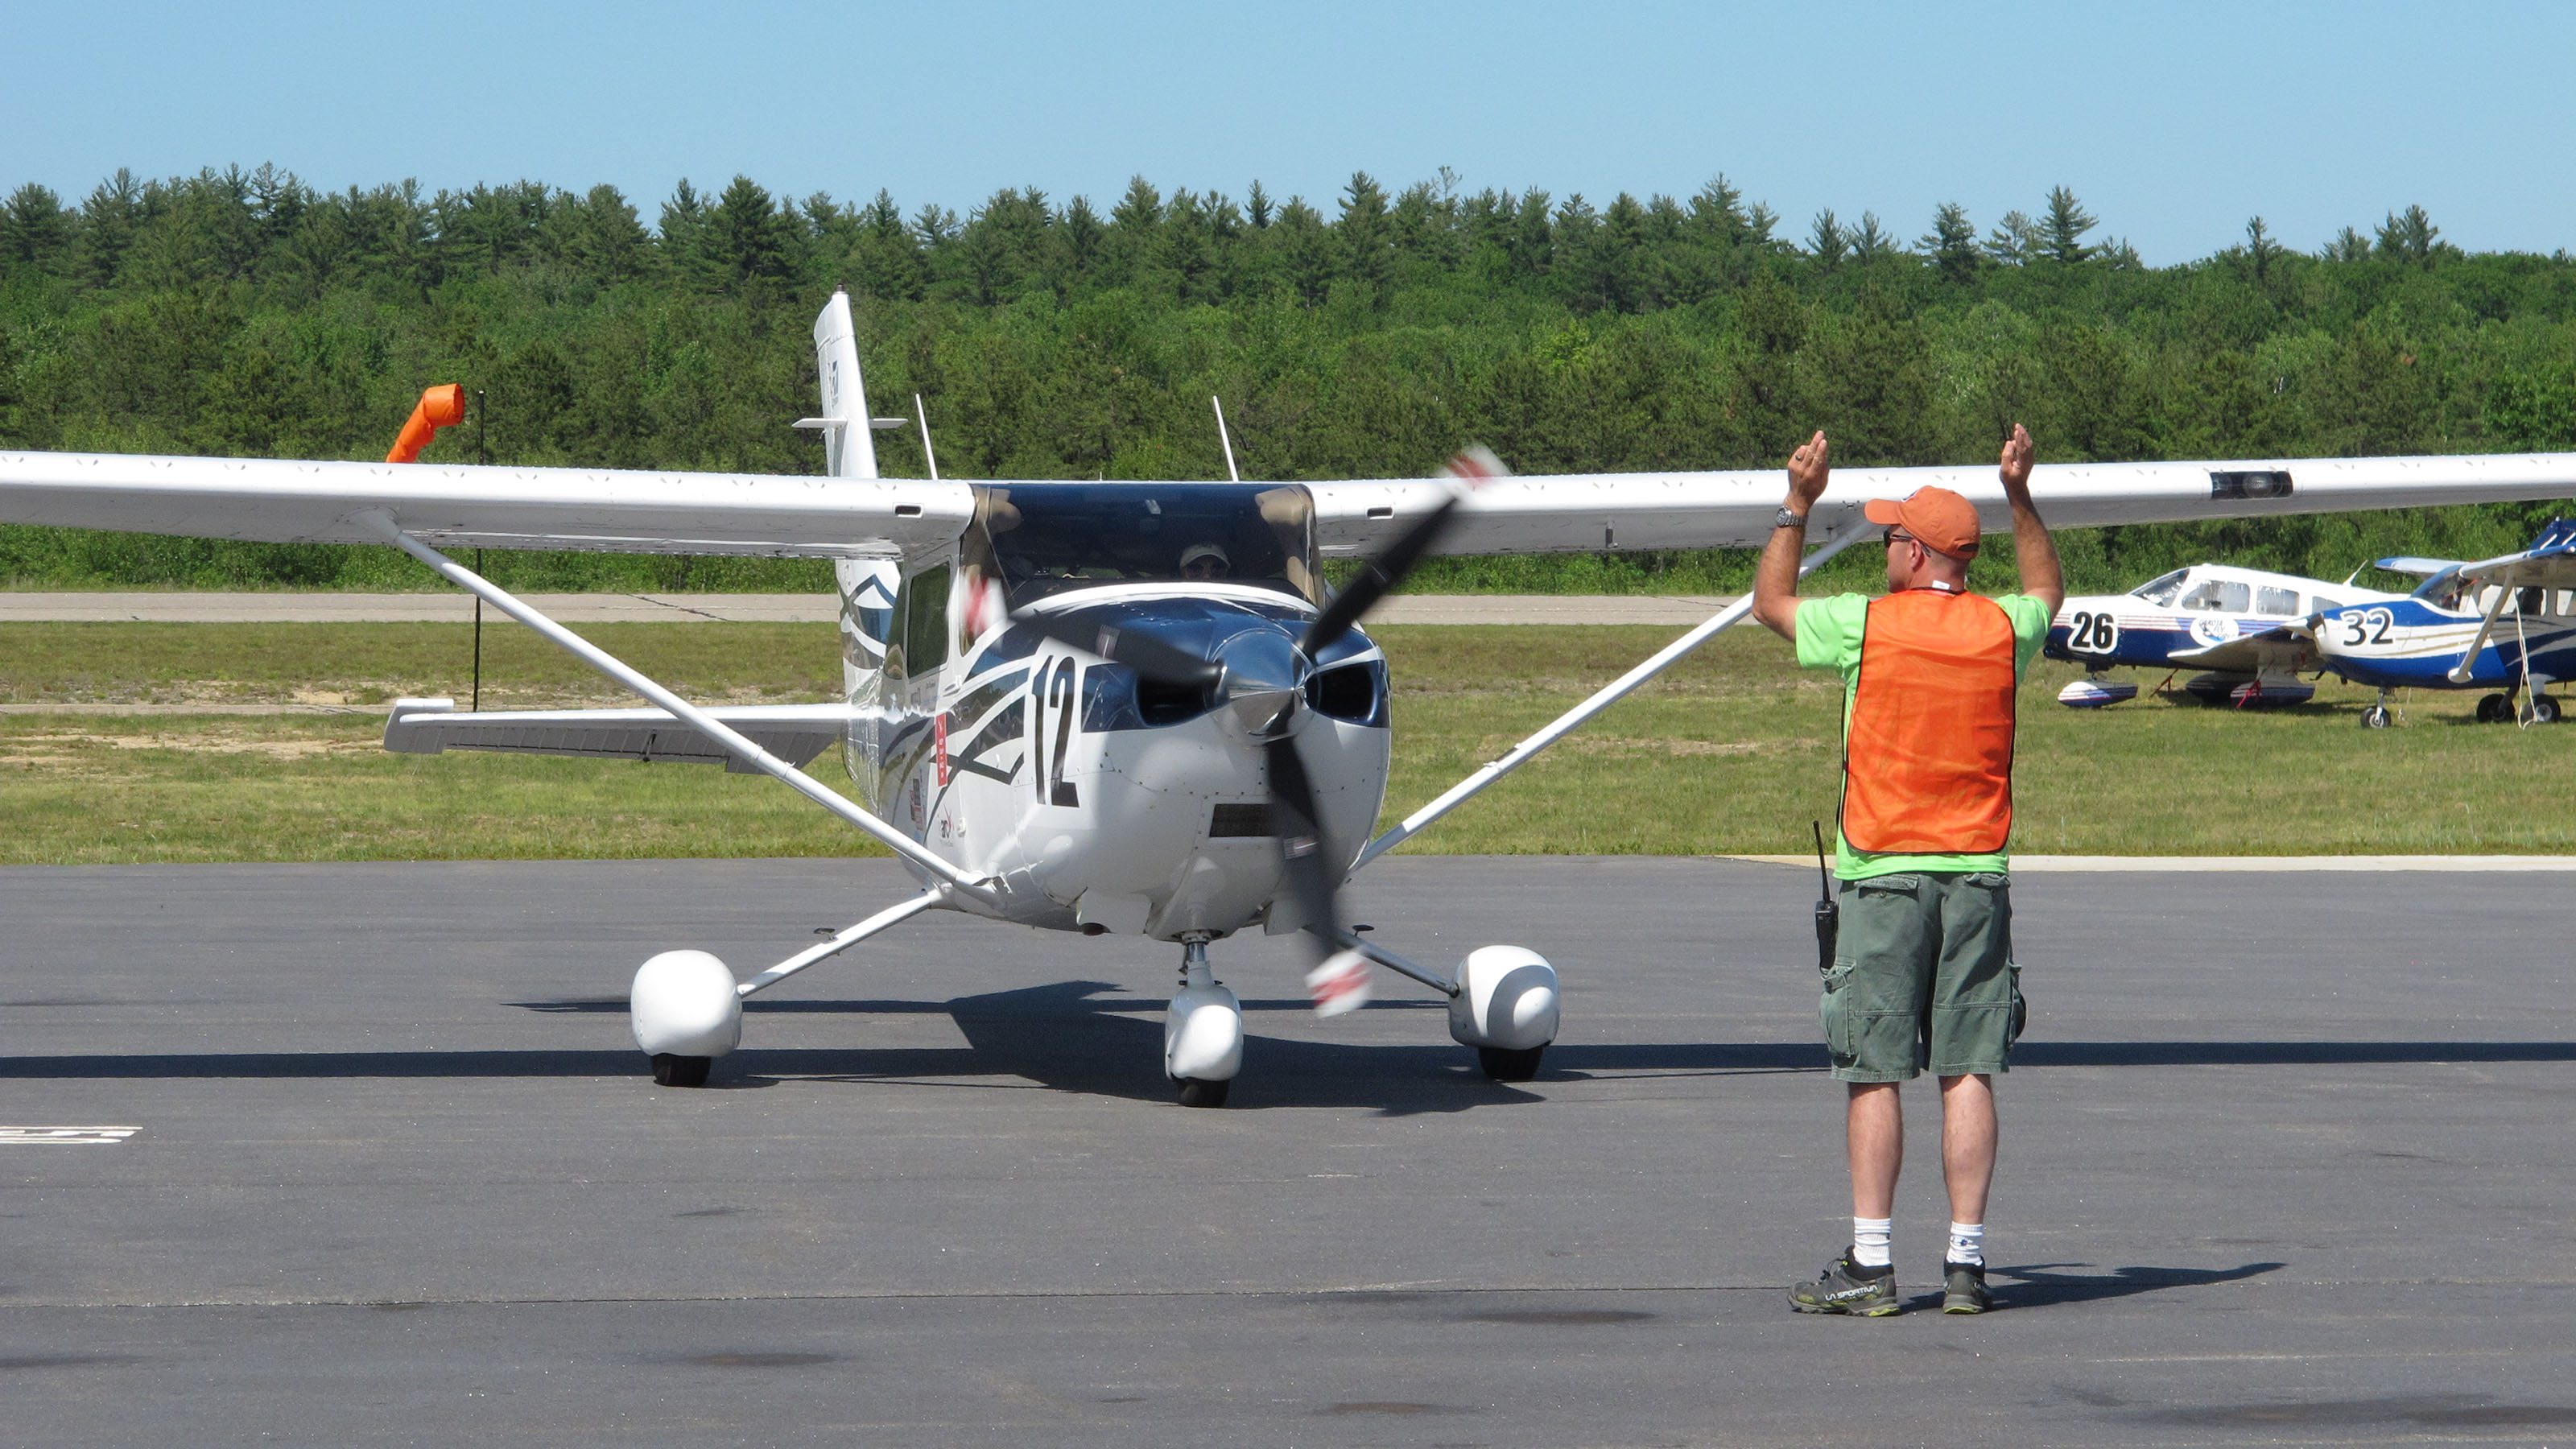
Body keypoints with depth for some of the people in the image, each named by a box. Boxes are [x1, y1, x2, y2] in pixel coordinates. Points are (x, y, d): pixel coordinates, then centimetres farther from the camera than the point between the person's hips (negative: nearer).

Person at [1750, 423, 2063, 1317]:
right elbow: (2048, 592, 29)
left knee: (1875, 1075, -1)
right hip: (1978, 873, 3)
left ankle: (1871, 1263, -2)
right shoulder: (2002, 629, 4)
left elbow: (1770, 603, 12)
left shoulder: (1867, 625, -6)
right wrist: (2020, 497, 31)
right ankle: (1966, 1263, 0)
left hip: (1884, 875, -3)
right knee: (1969, 1075, 2)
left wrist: (1796, 507, 21)